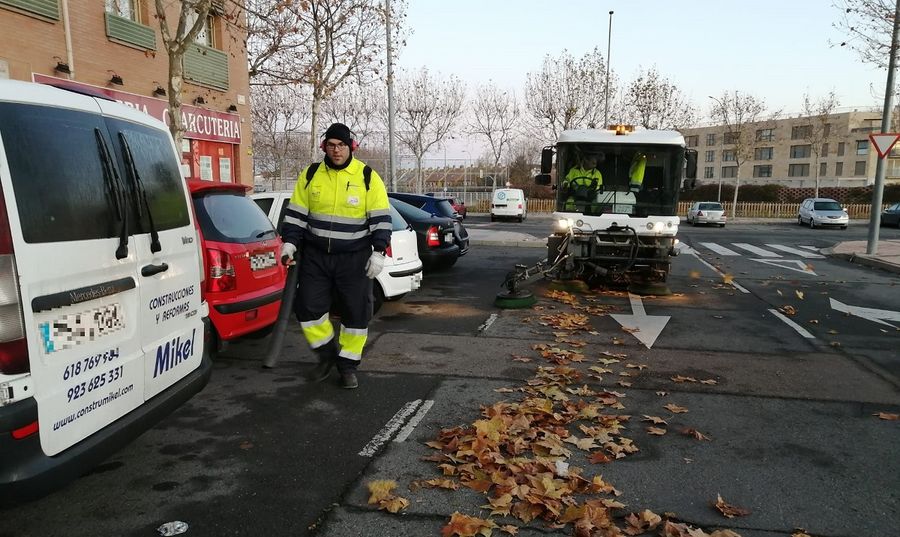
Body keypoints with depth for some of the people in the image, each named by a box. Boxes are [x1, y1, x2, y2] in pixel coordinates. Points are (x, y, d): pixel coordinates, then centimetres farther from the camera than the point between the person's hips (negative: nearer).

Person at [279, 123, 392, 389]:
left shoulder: (367, 177, -5)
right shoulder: (310, 175, 3)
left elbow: (381, 218, -6)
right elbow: (296, 212, 8)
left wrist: (378, 252, -13)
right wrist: (290, 243, -1)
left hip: (354, 258, -2)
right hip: (315, 255, 2)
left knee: (356, 311, 3)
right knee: (307, 306, 1)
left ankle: (348, 365, 19)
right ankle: (327, 354, 24)